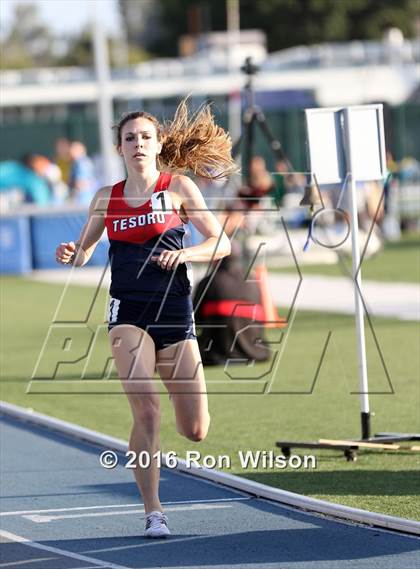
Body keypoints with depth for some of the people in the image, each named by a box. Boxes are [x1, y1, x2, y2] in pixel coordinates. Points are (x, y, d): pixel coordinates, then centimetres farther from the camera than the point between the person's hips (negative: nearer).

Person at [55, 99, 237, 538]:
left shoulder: (178, 187, 2)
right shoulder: (106, 199, 8)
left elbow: (221, 243, 1)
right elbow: (83, 251, 16)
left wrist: (183, 254, -18)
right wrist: (70, 255, -8)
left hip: (175, 314, 0)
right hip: (128, 315, 0)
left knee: (195, 432, 1)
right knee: (146, 412, -20)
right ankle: (153, 512, -9)